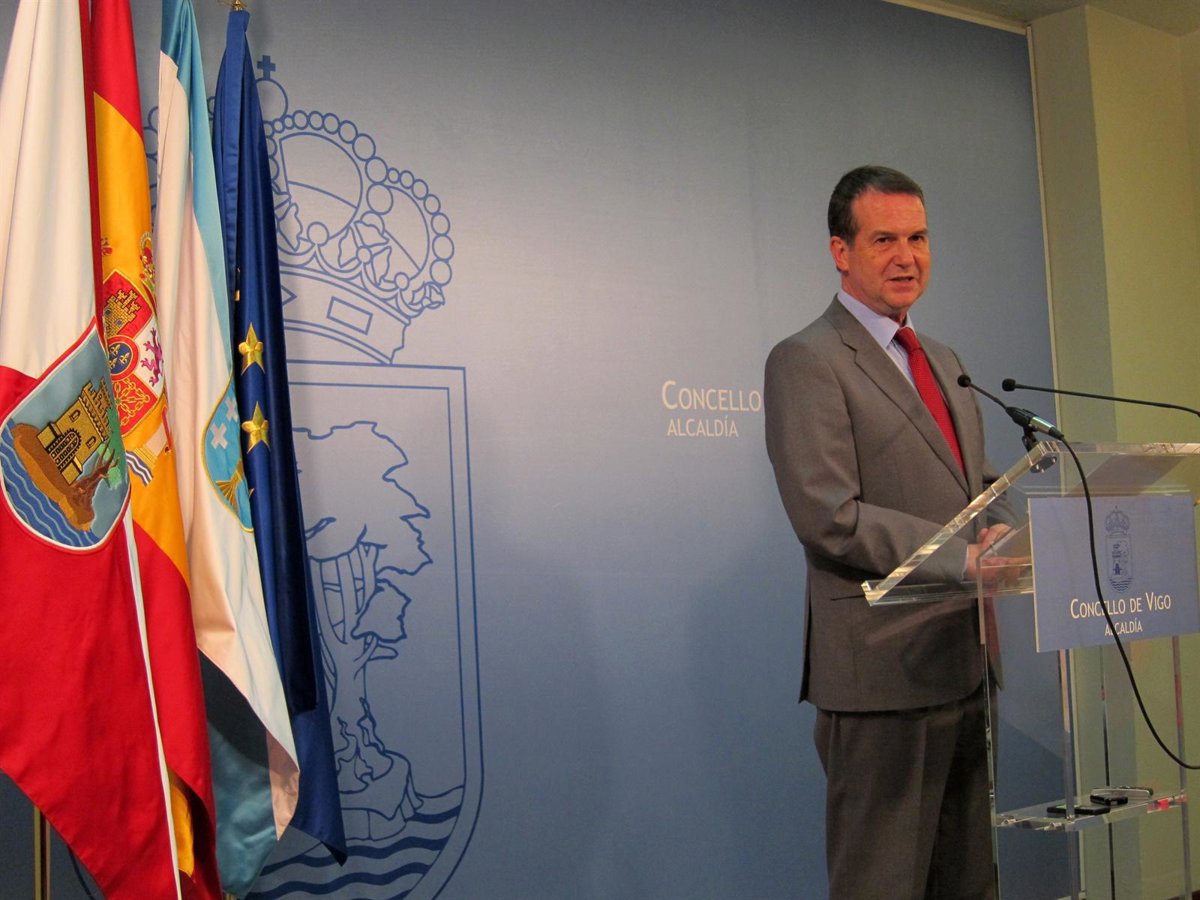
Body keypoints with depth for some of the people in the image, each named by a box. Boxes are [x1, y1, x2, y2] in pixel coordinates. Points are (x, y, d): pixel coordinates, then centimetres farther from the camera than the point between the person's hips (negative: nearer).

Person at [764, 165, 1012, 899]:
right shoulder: (806, 362, -9)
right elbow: (828, 517, -18)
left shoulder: (944, 361, 19)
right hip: (884, 671, -8)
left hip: (963, 663, 9)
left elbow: (976, 487, 20)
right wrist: (961, 553, -23)